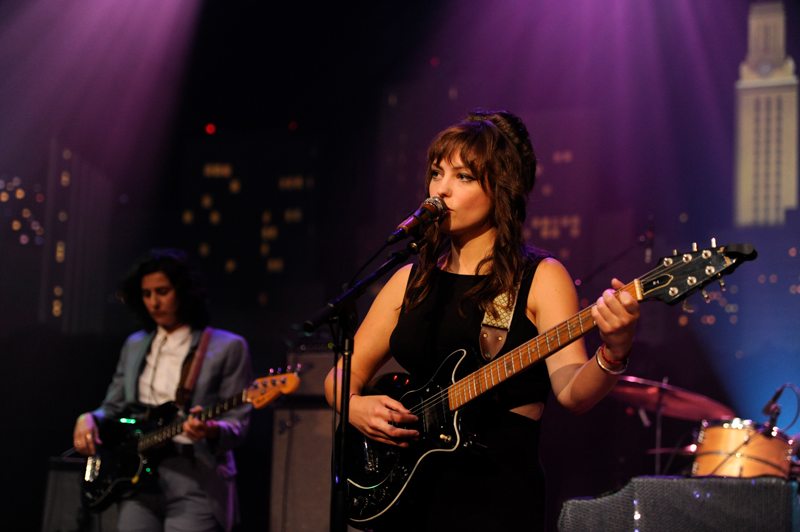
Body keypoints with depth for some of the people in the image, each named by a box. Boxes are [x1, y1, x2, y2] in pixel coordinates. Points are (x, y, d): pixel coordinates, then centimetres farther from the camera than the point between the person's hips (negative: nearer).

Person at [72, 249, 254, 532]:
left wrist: (211, 431, -23)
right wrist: (89, 419, 2)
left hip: (196, 482, -5)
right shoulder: (135, 345, 18)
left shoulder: (228, 347, 2)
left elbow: (237, 425, -2)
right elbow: (112, 407, 24)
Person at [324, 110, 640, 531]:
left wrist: (613, 353, -33)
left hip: (499, 496, -4)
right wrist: (356, 408, -6)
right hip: (407, 489, 4)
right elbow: (342, 375, 15)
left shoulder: (539, 278, -1)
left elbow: (572, 392, -14)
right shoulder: (412, 280, 11)